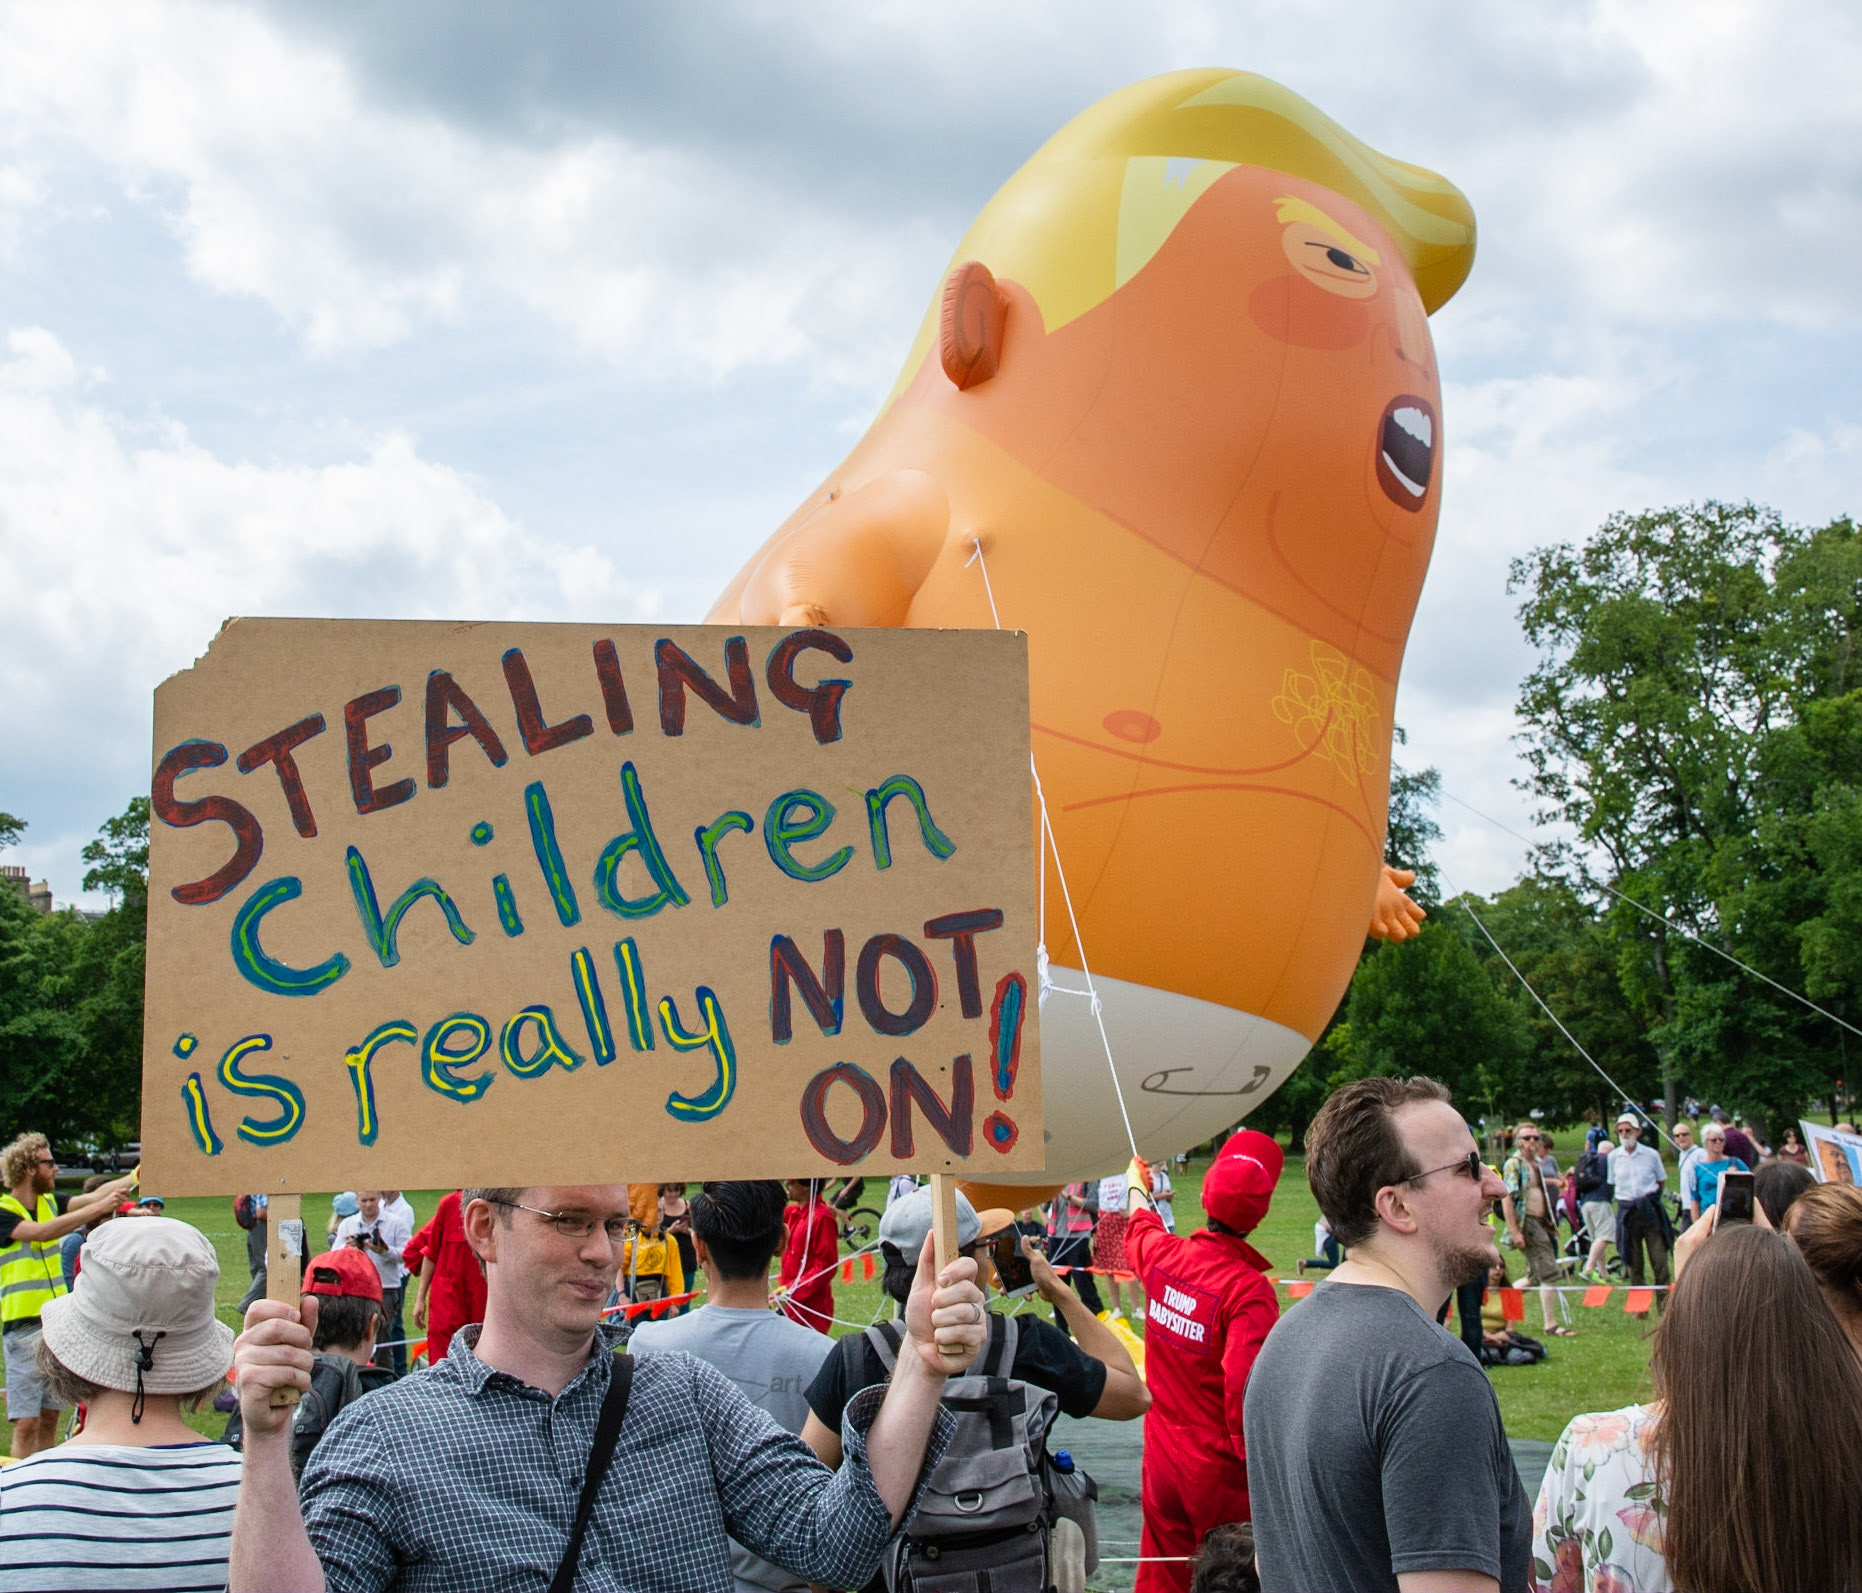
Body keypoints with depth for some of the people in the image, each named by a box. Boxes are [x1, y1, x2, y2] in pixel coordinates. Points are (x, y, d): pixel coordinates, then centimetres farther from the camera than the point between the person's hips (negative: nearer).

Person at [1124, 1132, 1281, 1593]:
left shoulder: (1162, 1254, -3)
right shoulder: (1250, 1289, -23)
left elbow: (1139, 1227, 22)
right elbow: (1245, 1388, -29)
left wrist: (1136, 1184, 44)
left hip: (1161, 1458, 6)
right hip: (1221, 1470, -6)